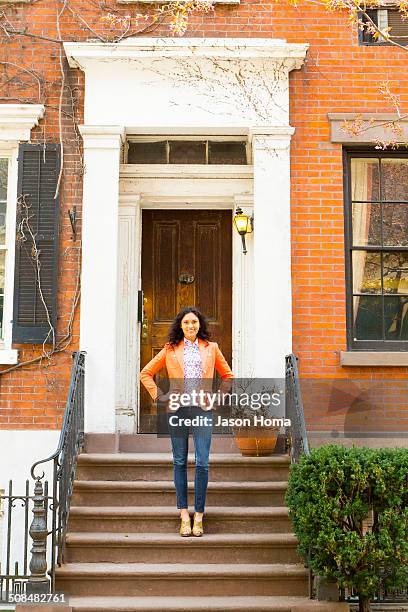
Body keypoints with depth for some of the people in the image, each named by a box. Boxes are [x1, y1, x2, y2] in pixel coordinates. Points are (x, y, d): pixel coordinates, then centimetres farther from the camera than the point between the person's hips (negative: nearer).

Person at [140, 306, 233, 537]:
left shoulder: (211, 348, 10)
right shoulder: (170, 349, 9)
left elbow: (228, 375, 19)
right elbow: (146, 373, 15)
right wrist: (158, 395, 5)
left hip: (202, 410, 0)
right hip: (177, 409, 1)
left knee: (202, 464, -6)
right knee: (180, 462, 3)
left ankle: (199, 516, 3)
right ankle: (184, 515, 11)